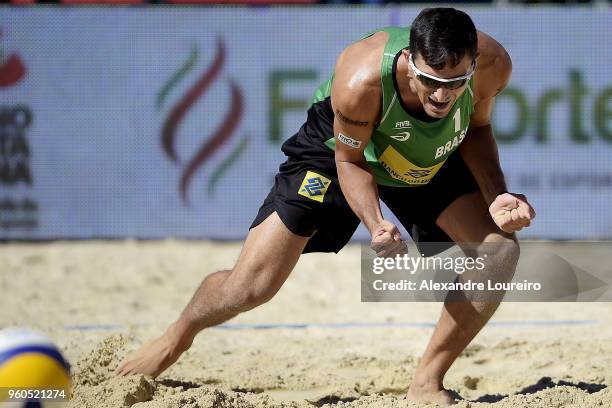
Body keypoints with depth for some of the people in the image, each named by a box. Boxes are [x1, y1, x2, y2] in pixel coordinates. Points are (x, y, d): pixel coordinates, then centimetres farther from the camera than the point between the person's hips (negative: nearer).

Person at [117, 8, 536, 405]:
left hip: (432, 162, 4)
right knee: (251, 286, -9)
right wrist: (377, 225, -39)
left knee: (501, 250, -17)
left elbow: (476, 129, -9)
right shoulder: (360, 81, -43)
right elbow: (349, 160, -22)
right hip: (338, 148, -3)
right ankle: (178, 336, 26)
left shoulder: (493, 64, -33)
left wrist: (496, 199, -24)